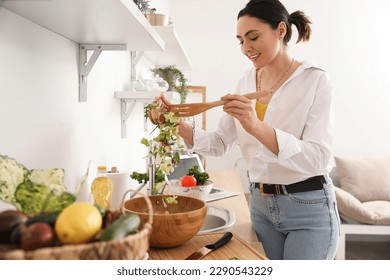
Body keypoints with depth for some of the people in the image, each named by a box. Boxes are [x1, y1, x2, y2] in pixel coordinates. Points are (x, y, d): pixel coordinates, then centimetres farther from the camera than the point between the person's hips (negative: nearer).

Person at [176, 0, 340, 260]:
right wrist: (181, 127, -14)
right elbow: (221, 143, 4)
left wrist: (257, 126, -36)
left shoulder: (315, 79, -13)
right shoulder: (246, 82, 3)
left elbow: (317, 157, -22)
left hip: (309, 207, -5)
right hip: (261, 204, 5)